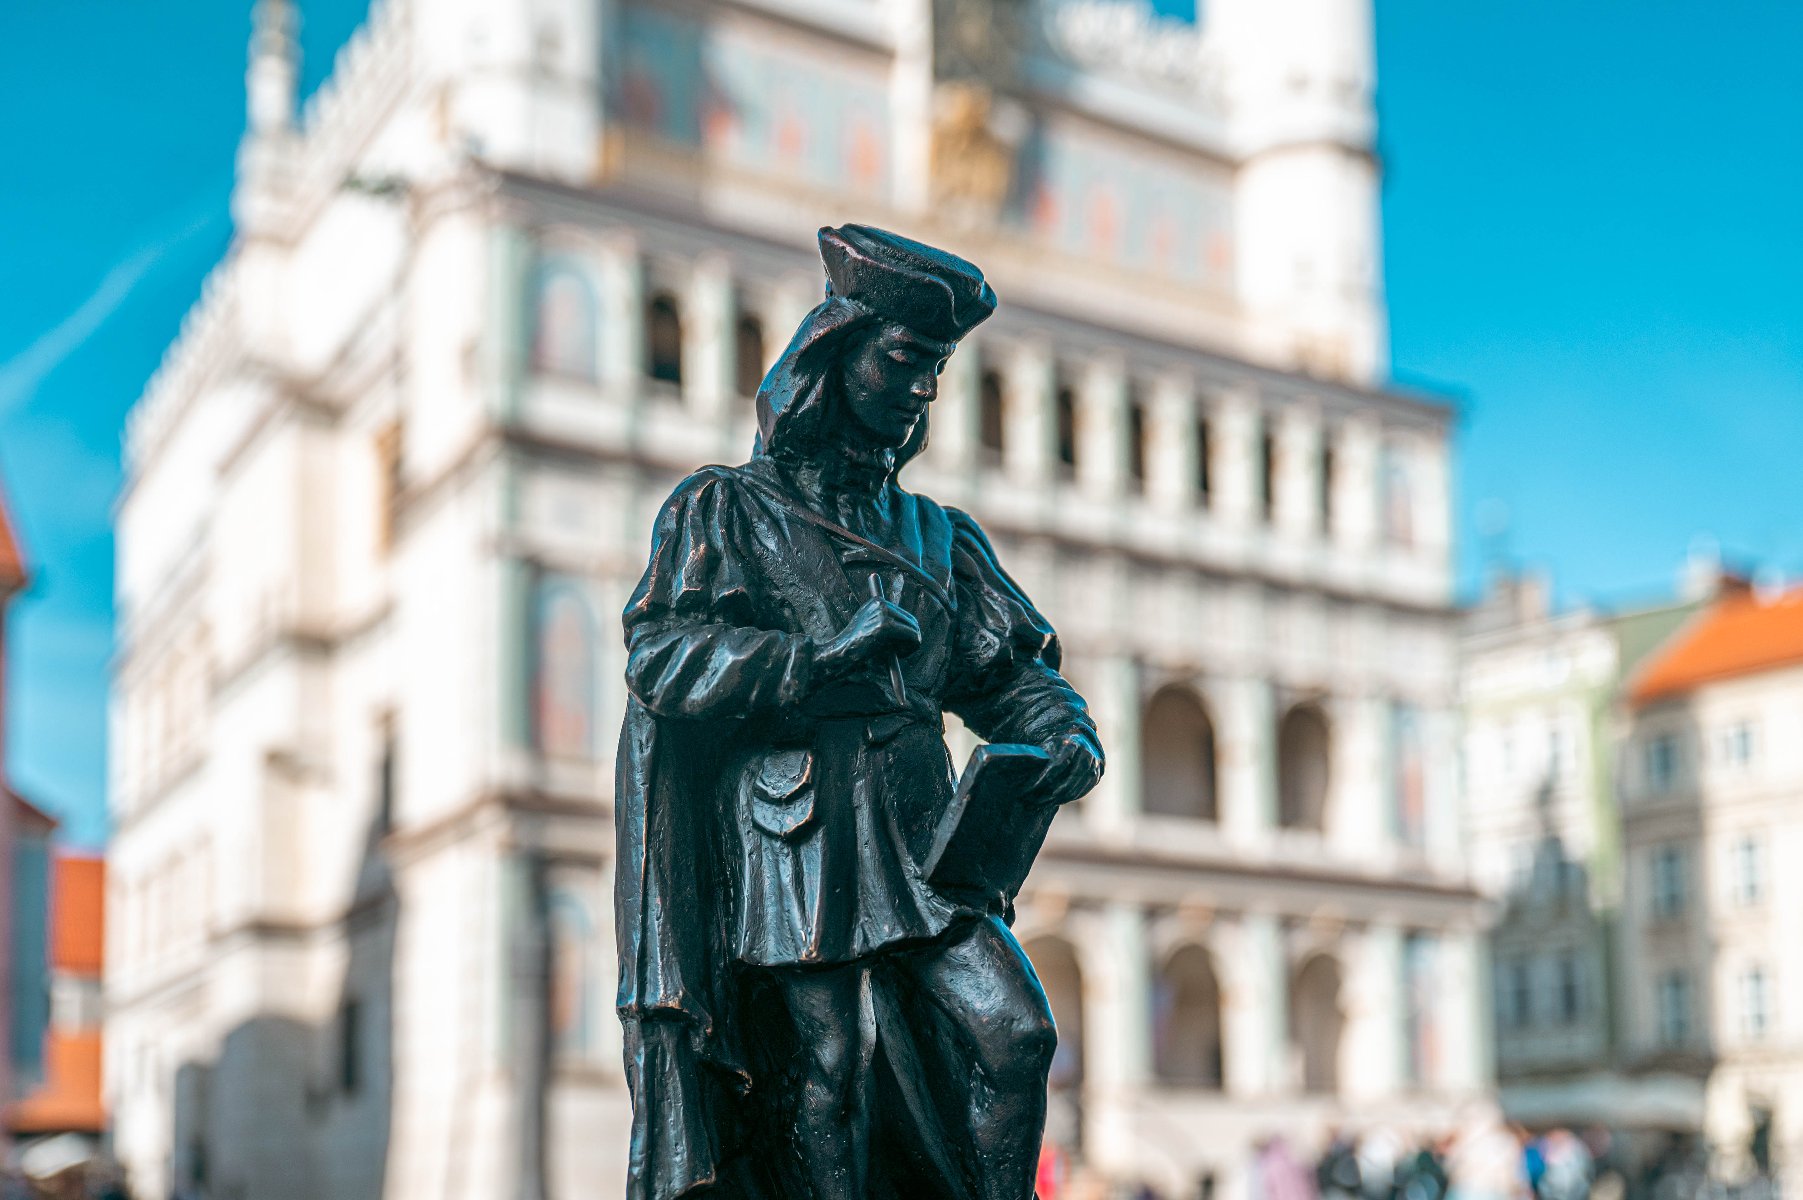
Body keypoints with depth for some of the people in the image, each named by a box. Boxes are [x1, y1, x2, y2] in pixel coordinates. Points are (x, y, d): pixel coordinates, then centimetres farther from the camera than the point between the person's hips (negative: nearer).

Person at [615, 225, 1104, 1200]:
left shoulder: (936, 537, 22)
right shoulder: (725, 509, 9)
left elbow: (1012, 672, 16)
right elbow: (661, 659, -6)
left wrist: (1066, 736, -7)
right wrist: (820, 655, -19)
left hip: (923, 853, 4)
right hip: (796, 858, -4)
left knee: (1012, 1032, -14)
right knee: (828, 1089, -6)